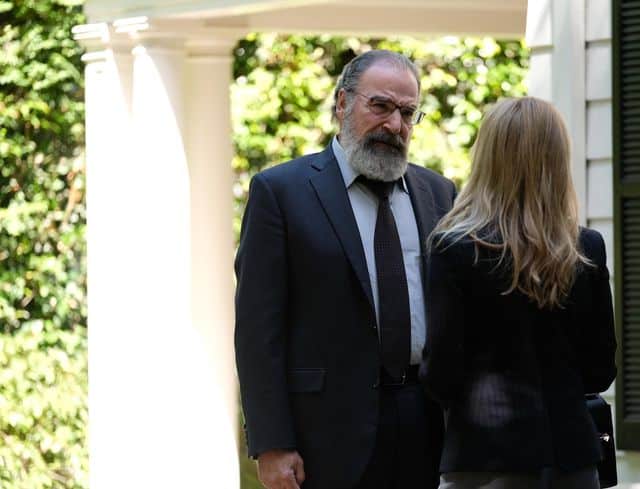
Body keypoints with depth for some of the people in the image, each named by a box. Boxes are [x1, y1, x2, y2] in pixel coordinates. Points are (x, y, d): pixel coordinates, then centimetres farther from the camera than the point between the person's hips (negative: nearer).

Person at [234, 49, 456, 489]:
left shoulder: (438, 193, 14)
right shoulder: (280, 191, -1)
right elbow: (259, 326, -5)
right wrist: (271, 445, -12)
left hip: (428, 432, 4)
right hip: (331, 426, -4)